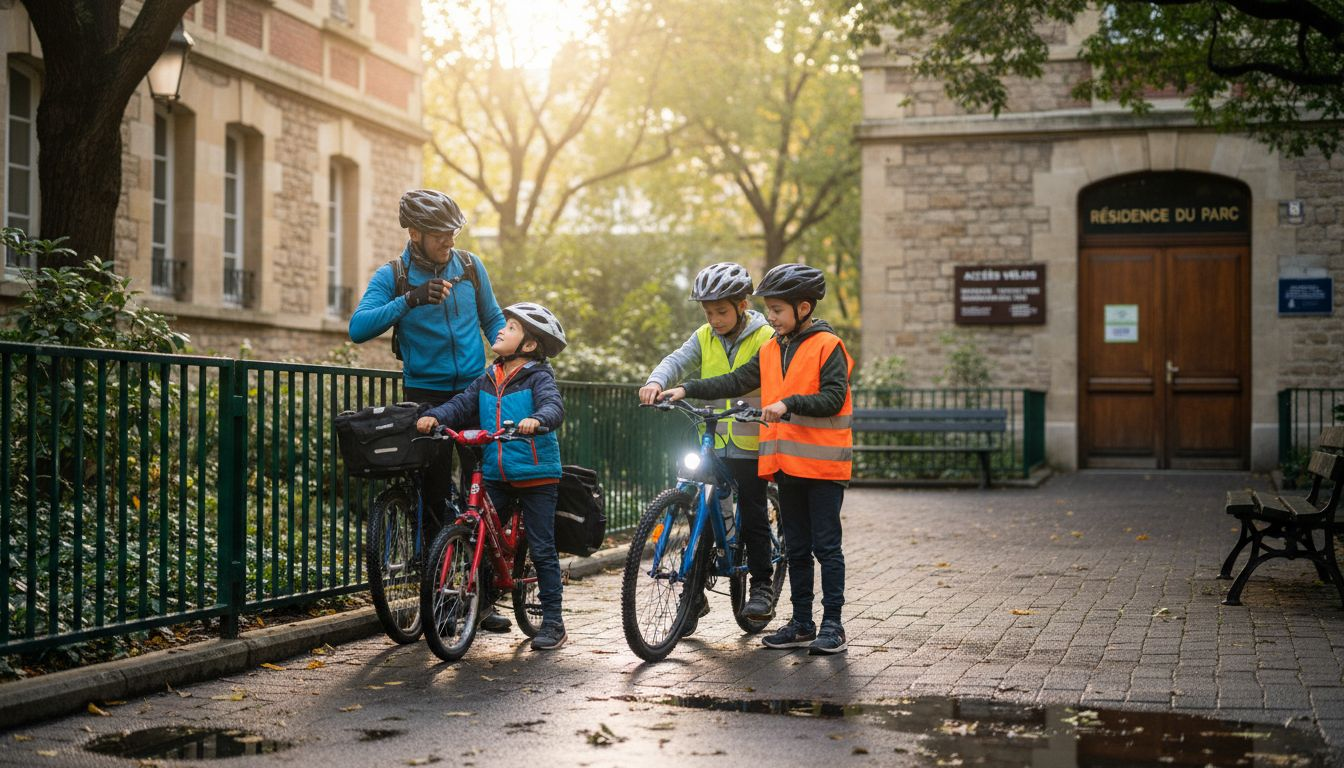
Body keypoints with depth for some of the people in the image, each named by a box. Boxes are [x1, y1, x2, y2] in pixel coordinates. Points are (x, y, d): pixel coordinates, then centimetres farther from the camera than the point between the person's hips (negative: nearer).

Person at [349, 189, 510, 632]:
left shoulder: (470, 266, 4)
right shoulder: (393, 276, -4)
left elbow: (492, 319, 17)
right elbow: (358, 328, -18)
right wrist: (408, 301, -29)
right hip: (426, 395, -2)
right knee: (435, 495, 0)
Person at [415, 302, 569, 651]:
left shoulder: (538, 377, -7)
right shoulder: (487, 381, 11)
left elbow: (553, 405, -23)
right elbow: (462, 405, 2)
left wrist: (536, 419, -45)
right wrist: (434, 416, -17)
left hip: (536, 476, -5)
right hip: (496, 475, 5)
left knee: (542, 549, 1)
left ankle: (553, 621, 9)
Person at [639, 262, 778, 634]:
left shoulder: (765, 339, -7)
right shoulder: (704, 338, 6)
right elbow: (679, 360, -6)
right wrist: (657, 381, -28)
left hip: (750, 446, -4)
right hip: (711, 444, 4)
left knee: (753, 517, 5)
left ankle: (761, 586, 20)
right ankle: (695, 592, 14)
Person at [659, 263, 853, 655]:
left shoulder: (827, 346, -8)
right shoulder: (771, 350, 12)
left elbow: (834, 398, -15)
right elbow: (737, 381, 8)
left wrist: (790, 403, -25)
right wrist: (688, 389, -1)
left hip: (822, 462, -7)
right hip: (787, 462, 7)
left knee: (826, 546, -2)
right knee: (796, 546, 12)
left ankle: (833, 625, 5)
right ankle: (801, 624, 20)